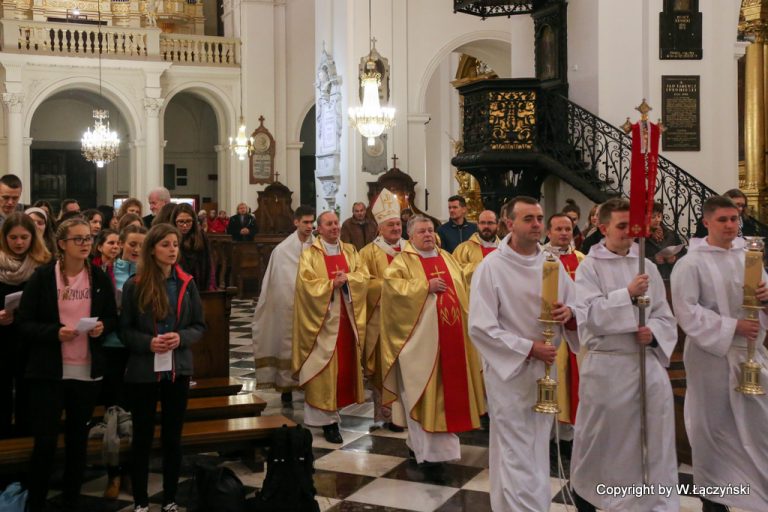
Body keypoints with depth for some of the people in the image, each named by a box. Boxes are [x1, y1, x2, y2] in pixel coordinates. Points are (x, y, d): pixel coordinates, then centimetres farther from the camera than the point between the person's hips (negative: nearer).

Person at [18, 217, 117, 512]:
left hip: (87, 371, 3)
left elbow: (113, 318, 11)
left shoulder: (100, 278, 4)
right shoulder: (42, 277, -5)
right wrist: (55, 332, -21)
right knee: (45, 442, -3)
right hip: (49, 371, -3)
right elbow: (24, 324, -6)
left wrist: (102, 327, -10)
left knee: (78, 441, 12)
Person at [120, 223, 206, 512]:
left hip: (178, 370, 2)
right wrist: (148, 343, -19)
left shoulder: (186, 284, 1)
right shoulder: (134, 286, -5)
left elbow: (199, 326, 5)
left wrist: (181, 338, -15)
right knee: (142, 437, 8)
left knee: (173, 437, 11)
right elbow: (124, 330, -2)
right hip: (143, 371, -2)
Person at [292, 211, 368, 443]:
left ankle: (335, 407, 25)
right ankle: (328, 418, -1)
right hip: (323, 318, -4)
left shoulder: (350, 251, 11)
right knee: (325, 367, -4)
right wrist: (332, 284, -19)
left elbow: (363, 276, 0)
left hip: (347, 317, 5)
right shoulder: (310, 254, -1)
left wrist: (346, 279, -18)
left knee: (345, 364, 9)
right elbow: (306, 284, -12)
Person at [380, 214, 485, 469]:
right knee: (423, 391, -5)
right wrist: (425, 287, -20)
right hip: (420, 338, -6)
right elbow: (391, 284, -19)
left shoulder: (447, 258, 16)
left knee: (448, 388, 10)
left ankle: (421, 442, 24)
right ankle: (428, 448, 1)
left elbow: (461, 289, 21)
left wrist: (464, 319, 11)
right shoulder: (403, 261, -2)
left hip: (450, 336, 7)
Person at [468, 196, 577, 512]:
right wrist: (528, 348, -20)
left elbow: (576, 312, 8)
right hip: (509, 372, -6)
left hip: (546, 370, 6)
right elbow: (480, 328, -16)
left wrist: (569, 314, -16)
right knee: (517, 455, -1)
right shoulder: (491, 267, -12)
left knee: (537, 452, 16)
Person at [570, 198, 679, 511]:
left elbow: (665, 317, 9)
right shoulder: (589, 267, -4)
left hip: (648, 362, 3)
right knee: (598, 439, 12)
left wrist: (653, 332, -12)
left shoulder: (647, 267, 7)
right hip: (606, 366, -3)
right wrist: (628, 294, -24)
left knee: (656, 441, 5)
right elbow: (588, 315, -16)